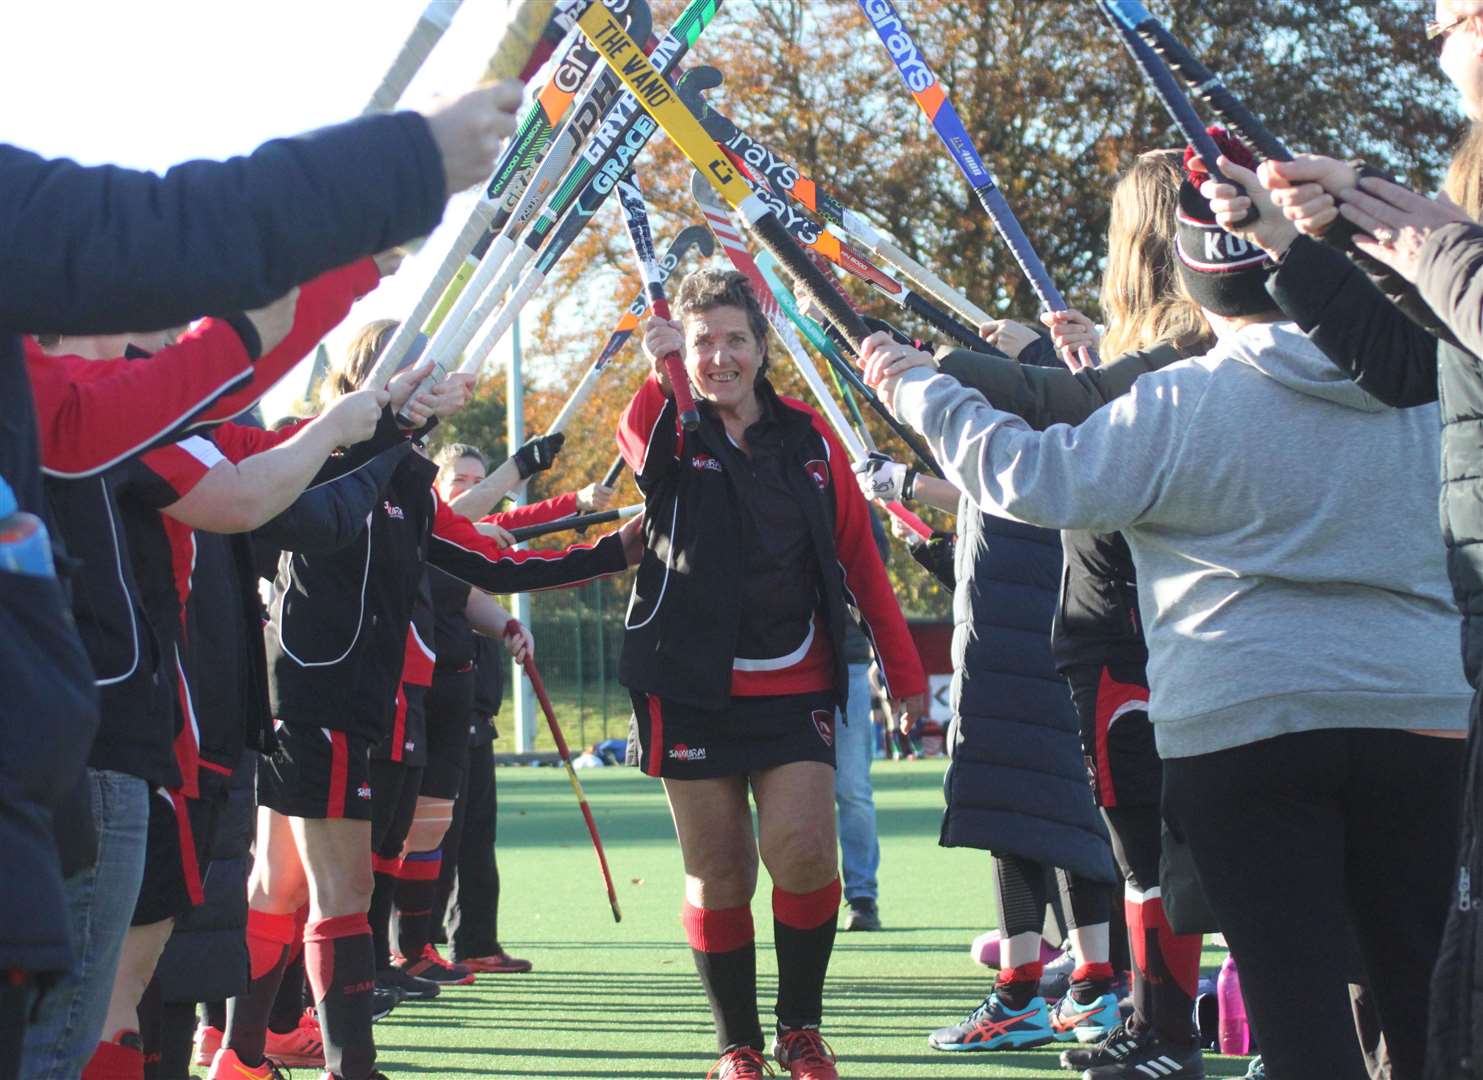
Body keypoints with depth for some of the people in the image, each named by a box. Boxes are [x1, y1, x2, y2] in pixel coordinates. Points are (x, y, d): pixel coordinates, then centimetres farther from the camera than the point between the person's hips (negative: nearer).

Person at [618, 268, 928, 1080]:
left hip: (794, 686, 1)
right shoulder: (675, 436, 3)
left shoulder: (807, 437, 6)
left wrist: (903, 667, 7)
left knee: (803, 854, -13)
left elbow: (858, 556, 9)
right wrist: (661, 376, -42)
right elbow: (640, 444, -23)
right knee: (717, 873, 3)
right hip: (692, 691, 0)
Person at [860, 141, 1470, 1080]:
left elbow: (1031, 476, -5)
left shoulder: (1179, 406, -8)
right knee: (1424, 996, 11)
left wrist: (919, 390, 9)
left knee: (1300, 998, -3)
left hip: (1241, 725, -4)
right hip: (1423, 718, 4)